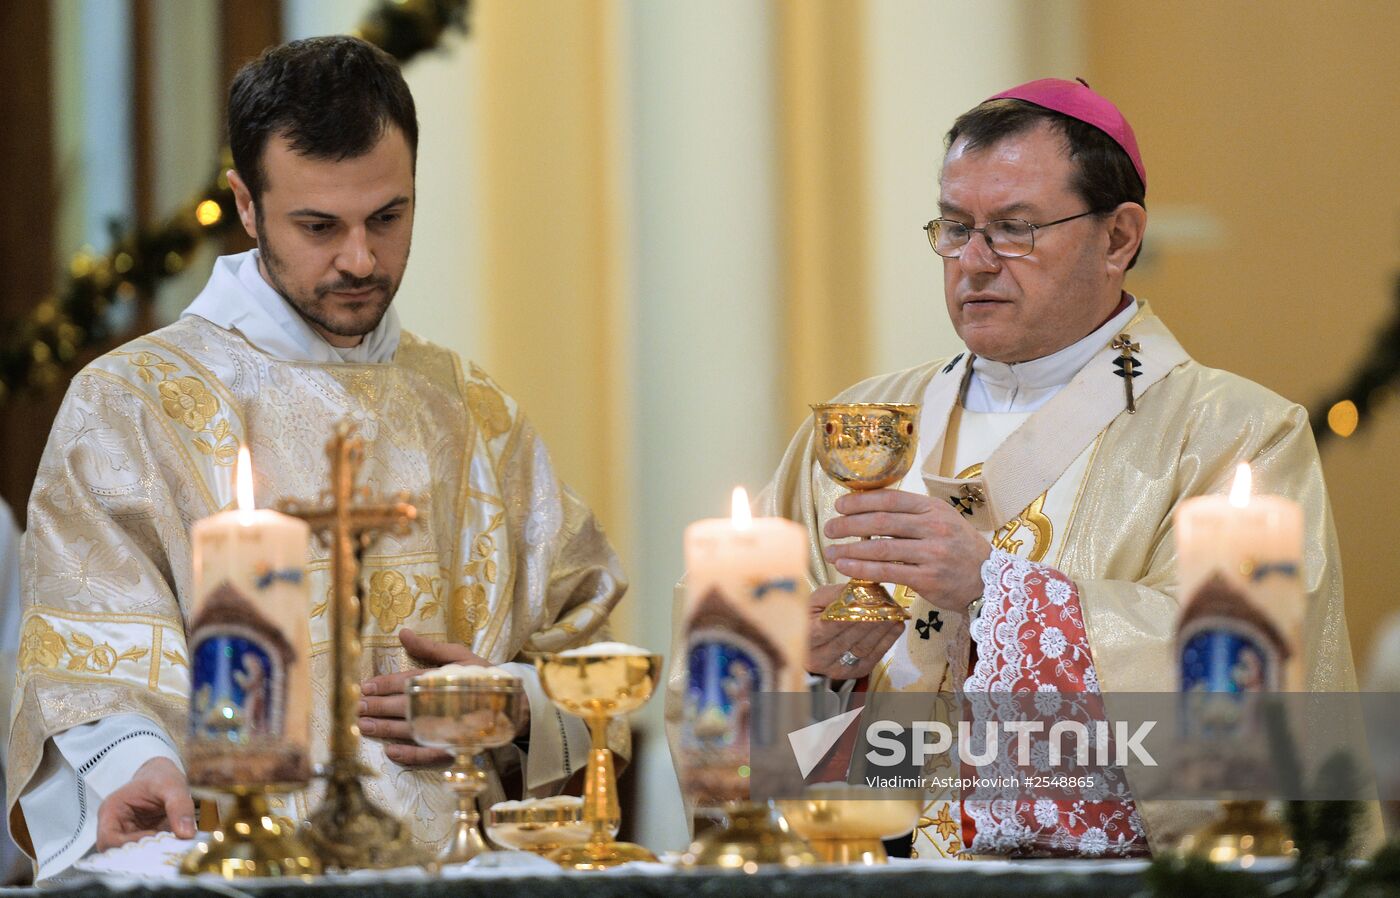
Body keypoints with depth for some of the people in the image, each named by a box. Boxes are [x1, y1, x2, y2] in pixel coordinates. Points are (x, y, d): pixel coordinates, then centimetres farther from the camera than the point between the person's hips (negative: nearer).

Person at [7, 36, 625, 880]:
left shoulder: (474, 416, 24)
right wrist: (137, 766, -22)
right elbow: (93, 662, -1)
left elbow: (590, 650, 24)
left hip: (465, 868, 2)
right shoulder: (128, 405, 10)